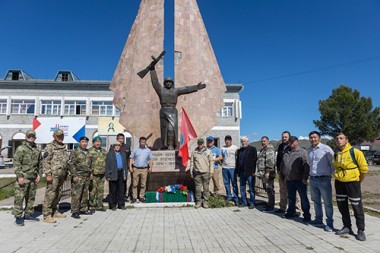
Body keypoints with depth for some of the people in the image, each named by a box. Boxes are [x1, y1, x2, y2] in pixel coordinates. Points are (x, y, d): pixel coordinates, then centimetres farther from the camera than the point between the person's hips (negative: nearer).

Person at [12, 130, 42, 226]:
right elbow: (16, 163, -10)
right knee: (19, 197, -4)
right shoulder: (21, 148, -5)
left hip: (33, 178, 6)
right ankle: (18, 217, 4)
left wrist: (39, 175, 8)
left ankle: (28, 215, 23)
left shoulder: (37, 150, 12)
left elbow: (40, 163, 17)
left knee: (31, 197, 12)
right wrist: (20, 176, -15)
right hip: (23, 177, -6)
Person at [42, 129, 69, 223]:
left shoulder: (64, 147, 16)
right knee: (50, 194, -4)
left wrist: (66, 173, 18)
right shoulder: (50, 147, -7)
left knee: (58, 194, 14)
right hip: (53, 175, -8)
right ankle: (47, 215, 3)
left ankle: (54, 211, 26)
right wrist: (48, 174, -18)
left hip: (61, 175, 8)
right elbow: (45, 161, -13)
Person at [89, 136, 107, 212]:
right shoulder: (90, 151, -5)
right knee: (92, 191, 0)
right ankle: (92, 206, 13)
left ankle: (99, 205, 20)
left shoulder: (103, 151, 14)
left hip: (102, 174, 6)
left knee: (101, 191, 10)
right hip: (94, 174, -5)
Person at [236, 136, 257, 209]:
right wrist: (237, 171, 10)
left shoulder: (252, 149, -2)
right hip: (242, 172, 6)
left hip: (249, 172, -6)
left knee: (251, 189, 2)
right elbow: (237, 161, 16)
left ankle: (252, 203, 11)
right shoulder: (239, 150, 15)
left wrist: (253, 171, -14)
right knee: (242, 188, 11)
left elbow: (254, 160, -8)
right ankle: (244, 202, 21)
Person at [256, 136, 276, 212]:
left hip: (268, 173, -10)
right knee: (267, 189, 16)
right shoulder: (263, 150, 21)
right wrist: (259, 173, 25)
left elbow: (270, 161, -22)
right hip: (263, 173, 10)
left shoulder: (270, 149, -11)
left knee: (270, 189, -3)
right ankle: (269, 204, 27)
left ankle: (271, 207, 3)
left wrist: (268, 172, -26)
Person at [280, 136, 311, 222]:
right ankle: (291, 212, 26)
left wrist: (305, 177, -18)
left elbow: (306, 165, -12)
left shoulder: (303, 152, -4)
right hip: (289, 180, 6)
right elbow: (282, 165, 21)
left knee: (304, 197, 3)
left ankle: (306, 215, 12)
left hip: (299, 180, -6)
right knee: (291, 197, 15)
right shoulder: (286, 153, 16)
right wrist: (282, 176, 17)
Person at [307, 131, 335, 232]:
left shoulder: (326, 149, -10)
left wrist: (330, 173, 0)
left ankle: (329, 223, 10)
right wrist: (312, 172, 14)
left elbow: (333, 162, -7)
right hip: (313, 179, 6)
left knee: (328, 202, 1)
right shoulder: (309, 150, 9)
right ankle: (318, 219, 29)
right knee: (316, 201, 16)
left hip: (324, 179, -6)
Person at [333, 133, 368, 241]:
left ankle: (361, 230, 18)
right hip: (339, 183, 6)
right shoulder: (336, 155, 3)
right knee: (342, 206, 12)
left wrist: (358, 182, 0)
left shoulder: (355, 152, -13)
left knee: (357, 207, 4)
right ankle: (347, 227, 27)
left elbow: (364, 169, -8)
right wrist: (339, 177, 15)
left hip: (352, 183, -5)